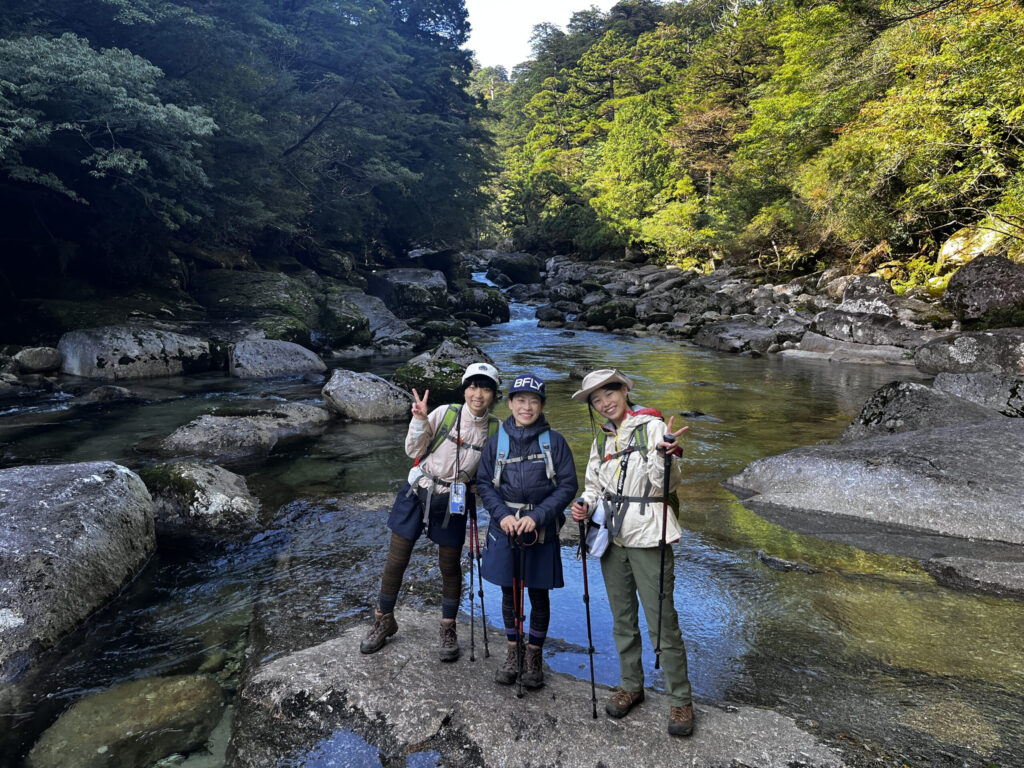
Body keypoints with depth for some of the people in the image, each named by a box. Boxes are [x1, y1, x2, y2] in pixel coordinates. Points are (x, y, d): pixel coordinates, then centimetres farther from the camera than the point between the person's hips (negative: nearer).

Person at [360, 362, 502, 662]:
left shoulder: (495, 430, -5)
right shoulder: (445, 413, -10)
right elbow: (414, 451, -5)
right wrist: (420, 421, -18)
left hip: (452, 504, 1)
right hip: (417, 494, 0)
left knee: (450, 567, 11)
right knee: (396, 561, 9)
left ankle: (448, 629, 32)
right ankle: (384, 620, 31)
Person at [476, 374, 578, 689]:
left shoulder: (554, 441, -6)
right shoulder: (496, 442, 0)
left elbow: (567, 485, -8)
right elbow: (484, 483, 3)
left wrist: (536, 517, -16)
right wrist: (503, 515, -13)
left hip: (541, 530, -2)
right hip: (505, 527, 2)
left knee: (539, 595, 10)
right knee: (509, 593, 13)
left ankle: (534, 655, 29)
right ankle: (513, 652, 32)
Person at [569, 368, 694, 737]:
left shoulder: (652, 426, -9)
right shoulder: (602, 439, 10)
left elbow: (666, 485, -14)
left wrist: (664, 455, -33)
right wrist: (585, 506, -3)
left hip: (648, 537, -6)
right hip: (612, 537, 6)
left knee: (662, 622, -3)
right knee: (622, 620, 17)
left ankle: (680, 699, 14)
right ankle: (631, 685, 34)